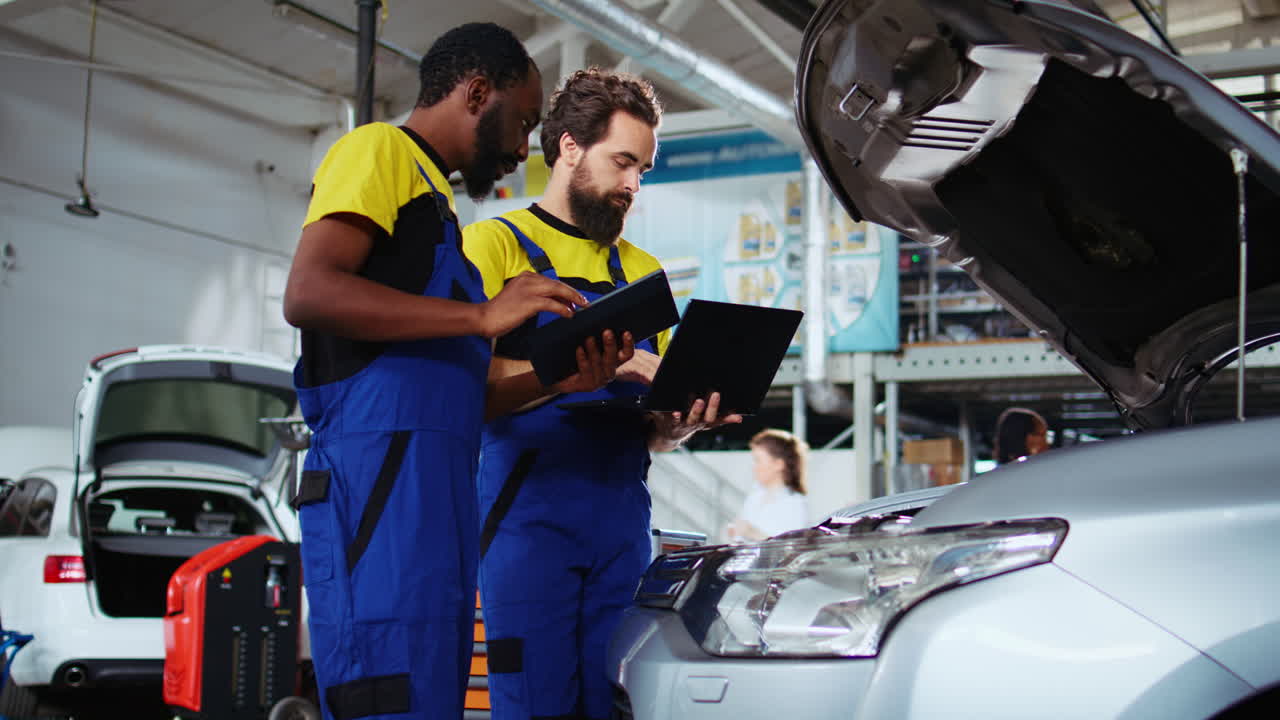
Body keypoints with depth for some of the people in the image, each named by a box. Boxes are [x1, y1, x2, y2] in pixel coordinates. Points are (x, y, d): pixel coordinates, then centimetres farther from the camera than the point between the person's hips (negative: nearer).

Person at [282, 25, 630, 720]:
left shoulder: (433, 201, 31)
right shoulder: (379, 150, 3)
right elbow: (308, 293, -14)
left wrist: (558, 378, 12)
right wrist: (481, 315, -15)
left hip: (436, 499, 10)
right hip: (380, 482, -10)